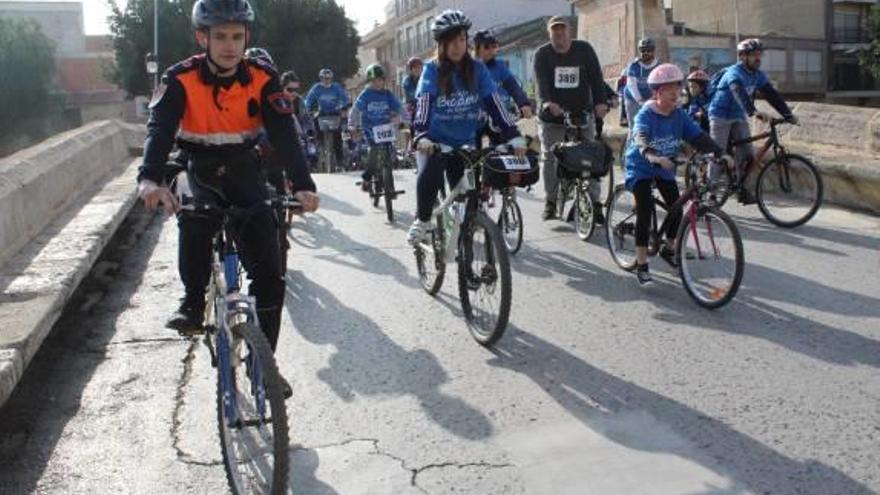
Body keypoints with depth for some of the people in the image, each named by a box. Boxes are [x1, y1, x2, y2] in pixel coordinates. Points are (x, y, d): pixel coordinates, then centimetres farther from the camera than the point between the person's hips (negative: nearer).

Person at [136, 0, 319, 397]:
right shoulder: (181, 79, -17)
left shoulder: (262, 78, -15)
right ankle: (193, 300, -10)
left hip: (245, 171, 1)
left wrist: (302, 185, -41)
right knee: (195, 220, -36)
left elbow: (284, 134, -25)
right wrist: (150, 180, -51)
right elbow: (160, 129, -31)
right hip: (201, 171, -1)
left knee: (268, 274, -9)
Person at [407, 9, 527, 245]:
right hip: (437, 141, -2)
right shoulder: (432, 70, -9)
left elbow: (494, 104, -11)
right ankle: (422, 221, -4)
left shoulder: (477, 69, -4)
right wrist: (422, 136, -40)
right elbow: (423, 105, -21)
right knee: (428, 177, -28)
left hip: (466, 143, 2)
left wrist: (514, 136, -23)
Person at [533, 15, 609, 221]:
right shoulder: (542, 55, -1)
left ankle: (594, 203, 3)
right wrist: (547, 102, -36)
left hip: (582, 115, 0)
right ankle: (550, 202, 15)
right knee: (550, 159, 2)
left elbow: (596, 77, -5)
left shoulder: (584, 49, 2)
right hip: (552, 118, 0)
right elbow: (541, 82, -16)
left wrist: (600, 102, -22)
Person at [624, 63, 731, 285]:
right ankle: (641, 265, -11)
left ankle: (668, 248, 30)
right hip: (641, 167, -6)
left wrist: (719, 153, -27)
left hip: (665, 169, 6)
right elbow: (641, 140, -40)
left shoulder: (679, 115, -5)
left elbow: (698, 137, -12)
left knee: (677, 207, 2)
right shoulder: (645, 115, -21)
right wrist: (654, 157, -60)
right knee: (645, 210, -17)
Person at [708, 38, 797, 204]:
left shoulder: (758, 76, 0)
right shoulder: (734, 73, -22)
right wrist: (754, 112, -54)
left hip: (739, 118, 6)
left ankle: (743, 190, 6)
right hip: (721, 117, -6)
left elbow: (772, 95, -4)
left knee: (747, 155, -3)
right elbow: (740, 94, -39)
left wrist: (788, 115, -16)